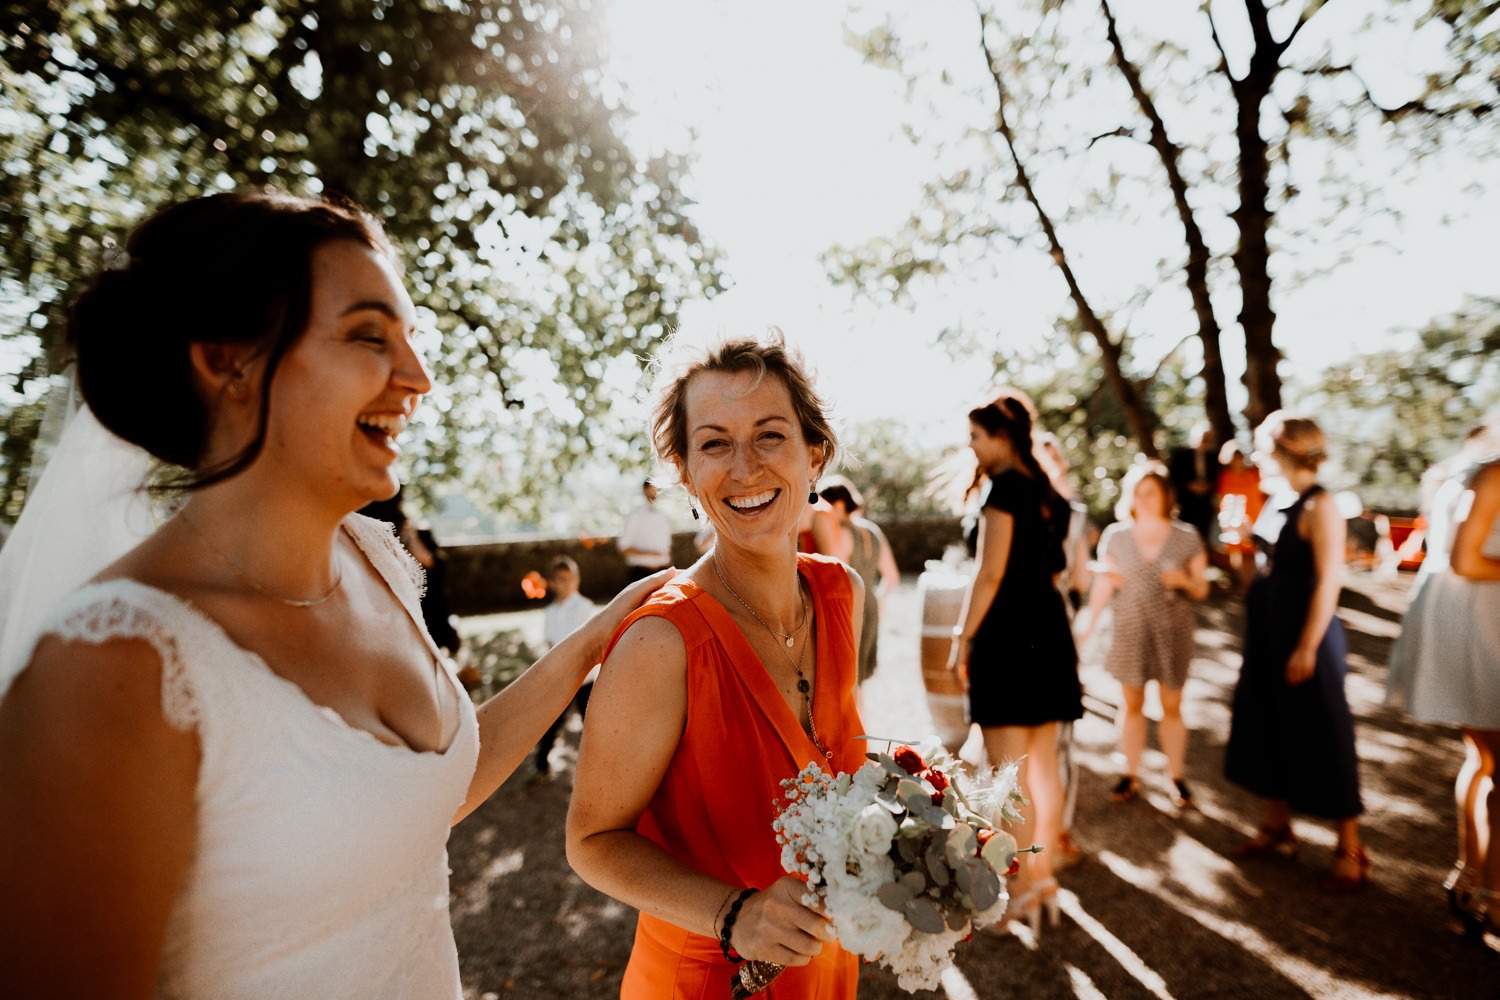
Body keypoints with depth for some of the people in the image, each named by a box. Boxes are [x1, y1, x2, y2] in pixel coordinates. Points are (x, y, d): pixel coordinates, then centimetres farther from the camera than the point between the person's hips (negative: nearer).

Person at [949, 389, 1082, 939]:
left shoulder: (1004, 487, -12)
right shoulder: (1045, 489, 14)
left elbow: (991, 573, -17)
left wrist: (963, 636, -12)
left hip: (1008, 631, -9)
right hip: (1048, 627, 9)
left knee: (1008, 771, 0)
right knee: (1043, 764, 15)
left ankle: (1021, 891, 9)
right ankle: (1044, 877, 26)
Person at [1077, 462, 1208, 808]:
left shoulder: (1187, 538, -1)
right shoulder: (1115, 536, 0)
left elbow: (1202, 589, 3)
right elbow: (1104, 585, 3)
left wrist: (1185, 581, -19)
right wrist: (1088, 624, -2)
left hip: (1172, 632, -1)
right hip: (1130, 631, 1)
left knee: (1171, 706, 7)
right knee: (1132, 704, 9)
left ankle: (1177, 777, 20)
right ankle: (1131, 775, 20)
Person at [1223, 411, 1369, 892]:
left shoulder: (1319, 506, -16)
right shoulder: (1277, 501, 8)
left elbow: (1329, 581, -20)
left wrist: (1308, 647, -21)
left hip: (1304, 633, -9)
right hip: (1267, 631, 9)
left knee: (1321, 736, 2)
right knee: (1270, 726, 16)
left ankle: (1350, 850, 18)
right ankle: (1276, 825, 32)